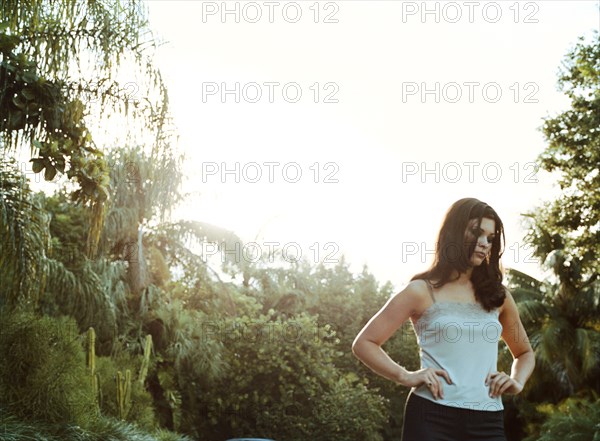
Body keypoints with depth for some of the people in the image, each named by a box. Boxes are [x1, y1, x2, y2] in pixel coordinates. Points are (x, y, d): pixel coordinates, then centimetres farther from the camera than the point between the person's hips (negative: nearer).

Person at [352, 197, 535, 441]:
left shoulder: (497, 295, 14)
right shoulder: (422, 291, 2)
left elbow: (524, 352, 28)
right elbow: (364, 343, 2)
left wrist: (517, 382, 7)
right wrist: (406, 377, -10)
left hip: (488, 421, 4)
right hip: (432, 416, -4)